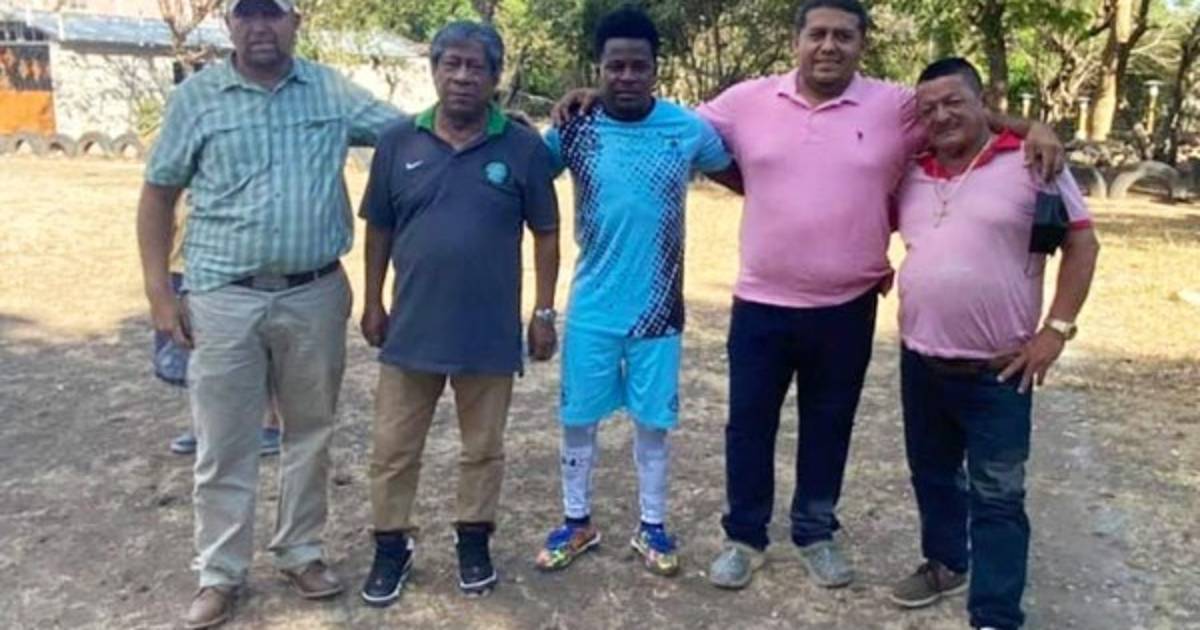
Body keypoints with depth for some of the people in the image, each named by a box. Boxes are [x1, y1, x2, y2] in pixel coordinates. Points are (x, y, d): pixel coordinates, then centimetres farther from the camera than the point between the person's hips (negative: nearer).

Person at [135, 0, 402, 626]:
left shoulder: (333, 90, 4)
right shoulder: (195, 97, 0)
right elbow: (158, 194, 3)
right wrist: (159, 291, -3)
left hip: (315, 295, 2)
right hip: (224, 299, -2)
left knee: (310, 433, 14)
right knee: (224, 445, 6)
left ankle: (300, 551, 32)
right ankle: (219, 574, 23)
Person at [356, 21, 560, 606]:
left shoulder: (523, 147, -4)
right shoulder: (398, 142, 1)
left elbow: (545, 233, 1)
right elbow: (378, 230, 8)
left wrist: (544, 311, -1)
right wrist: (373, 303, 7)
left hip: (491, 332, -1)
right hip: (411, 327, 2)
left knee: (483, 446, 14)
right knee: (393, 446, 11)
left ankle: (474, 539, 34)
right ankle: (391, 545, 29)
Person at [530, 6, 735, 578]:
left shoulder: (689, 129, -6)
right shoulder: (574, 130, -6)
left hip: (657, 303, 0)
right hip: (592, 305, 1)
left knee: (652, 418, 12)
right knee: (579, 415, 10)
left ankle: (651, 525, 30)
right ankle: (577, 521, 31)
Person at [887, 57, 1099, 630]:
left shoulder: (1030, 163, -7)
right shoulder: (912, 176, 6)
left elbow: (1082, 243, -5)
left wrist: (1056, 329, -10)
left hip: (997, 369, -5)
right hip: (920, 361, 5)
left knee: (997, 496, 2)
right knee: (932, 474, 20)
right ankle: (945, 562, 42)